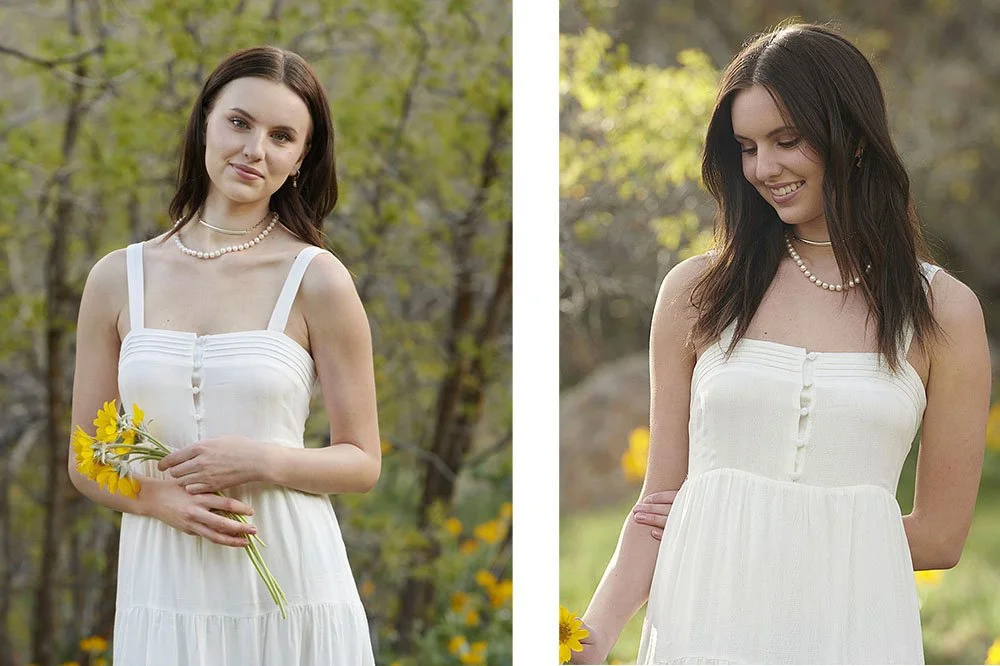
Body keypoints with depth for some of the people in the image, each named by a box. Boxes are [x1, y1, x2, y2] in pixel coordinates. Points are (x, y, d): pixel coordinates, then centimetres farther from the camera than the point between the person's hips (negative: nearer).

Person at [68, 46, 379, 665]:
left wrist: (262, 462, -16)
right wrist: (158, 498, -11)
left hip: (291, 591, -2)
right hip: (164, 594, 2)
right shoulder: (117, 280, 4)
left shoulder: (316, 279, -3)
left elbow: (363, 463, 1)